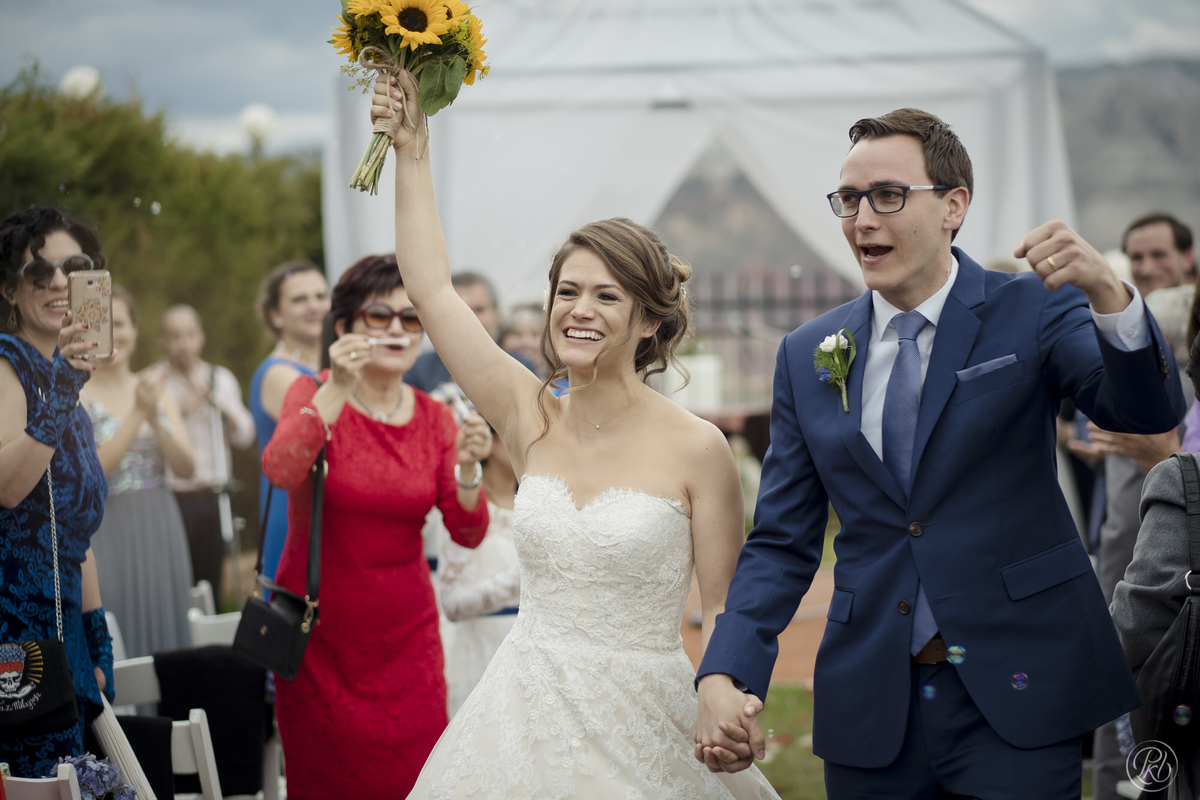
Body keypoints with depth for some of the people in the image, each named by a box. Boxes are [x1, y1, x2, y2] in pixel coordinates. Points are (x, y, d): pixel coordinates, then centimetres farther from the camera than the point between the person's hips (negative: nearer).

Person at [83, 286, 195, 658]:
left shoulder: (158, 391, 9)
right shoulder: (77, 395, -5)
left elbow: (186, 468, 1)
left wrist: (155, 418, -15)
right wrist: (137, 413, -19)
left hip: (162, 531, 4)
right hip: (110, 533, -4)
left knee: (165, 638, 6)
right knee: (118, 645, -4)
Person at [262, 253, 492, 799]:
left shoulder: (435, 418, 3)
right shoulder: (314, 395, -4)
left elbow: (467, 533, -3)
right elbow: (280, 470, -25)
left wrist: (467, 470, -21)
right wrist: (336, 390, -33)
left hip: (405, 632, 2)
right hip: (320, 631, -2)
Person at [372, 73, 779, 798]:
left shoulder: (696, 449, -8)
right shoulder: (532, 419, 2)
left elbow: (724, 611, -4)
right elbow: (432, 288, 3)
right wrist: (411, 150, 4)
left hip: (641, 724, -3)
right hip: (526, 714, 4)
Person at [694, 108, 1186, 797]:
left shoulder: (1034, 311, -3)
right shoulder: (808, 355, 6)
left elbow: (1150, 411, -19)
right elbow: (782, 543, 6)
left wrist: (1109, 295, -38)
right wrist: (723, 677, -10)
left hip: (1014, 694, -3)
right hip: (869, 709, 3)